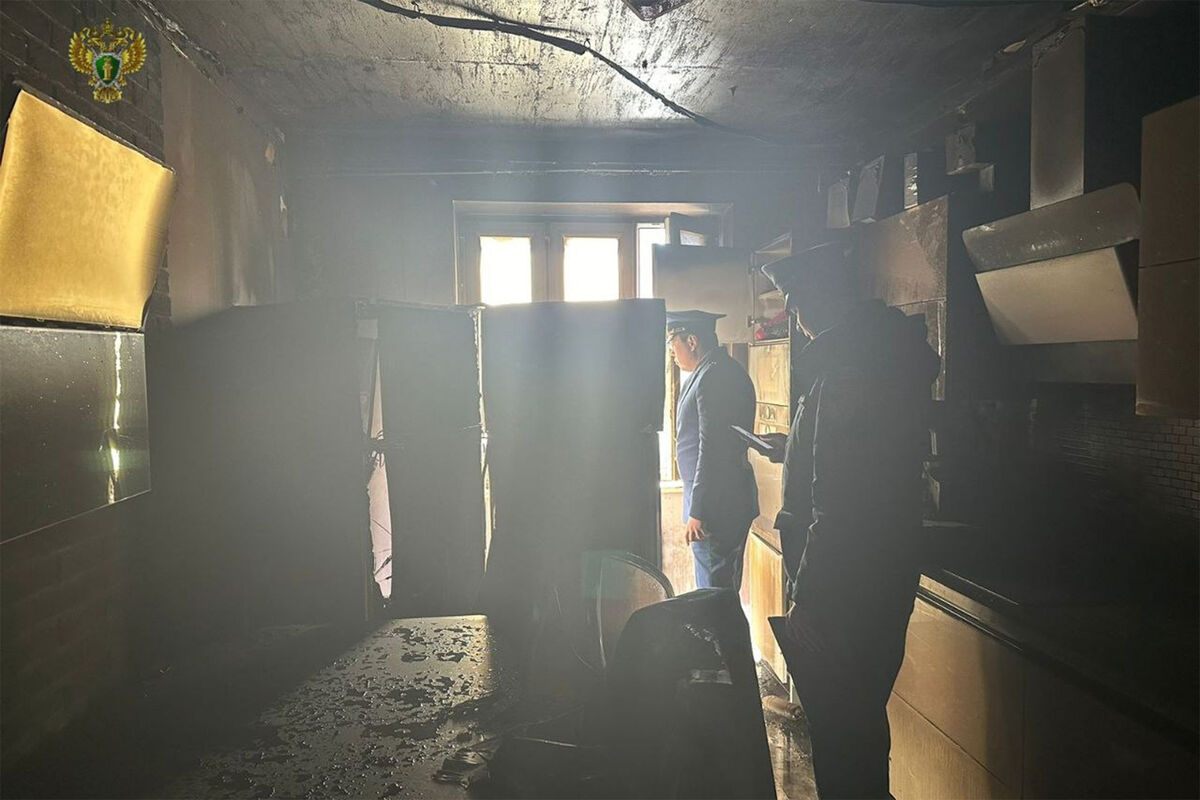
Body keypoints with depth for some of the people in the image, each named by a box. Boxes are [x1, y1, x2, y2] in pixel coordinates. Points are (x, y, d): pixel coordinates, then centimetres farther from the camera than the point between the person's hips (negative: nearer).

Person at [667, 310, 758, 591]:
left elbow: (711, 449, -22)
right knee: (725, 587, 17)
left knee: (712, 589, -3)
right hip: (731, 499, 10)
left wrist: (697, 512, -20)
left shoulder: (713, 377, -17)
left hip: (714, 504, -10)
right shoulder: (728, 371, 15)